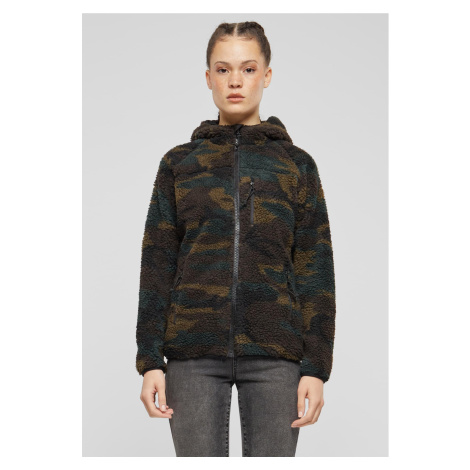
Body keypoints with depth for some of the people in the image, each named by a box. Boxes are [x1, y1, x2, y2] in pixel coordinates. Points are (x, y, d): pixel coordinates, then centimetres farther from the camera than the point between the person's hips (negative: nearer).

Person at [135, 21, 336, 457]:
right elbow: (157, 265, 8)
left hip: (274, 355, 0)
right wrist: (149, 360, 1)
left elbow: (316, 269, 6)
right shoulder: (178, 163, 11)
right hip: (194, 354, 1)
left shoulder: (297, 164, 9)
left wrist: (316, 366, -2)